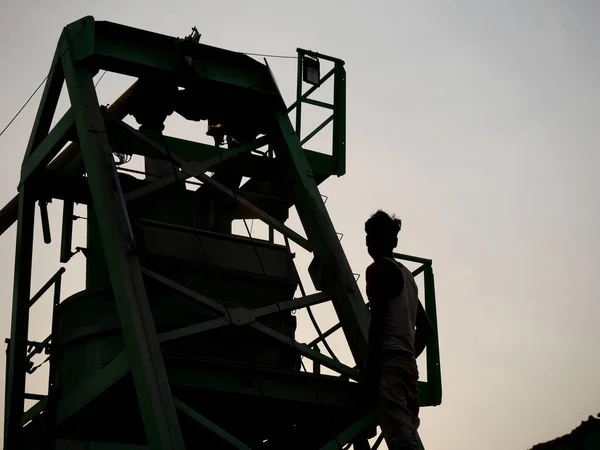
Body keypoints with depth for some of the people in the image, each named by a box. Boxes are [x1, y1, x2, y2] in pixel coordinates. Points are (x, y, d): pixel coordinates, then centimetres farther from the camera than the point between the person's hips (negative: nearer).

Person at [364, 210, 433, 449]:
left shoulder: (378, 269, -1)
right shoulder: (407, 275, 24)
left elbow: (378, 320, -11)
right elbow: (425, 326, 28)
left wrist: (371, 367, -13)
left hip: (389, 362, -8)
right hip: (408, 364, 8)